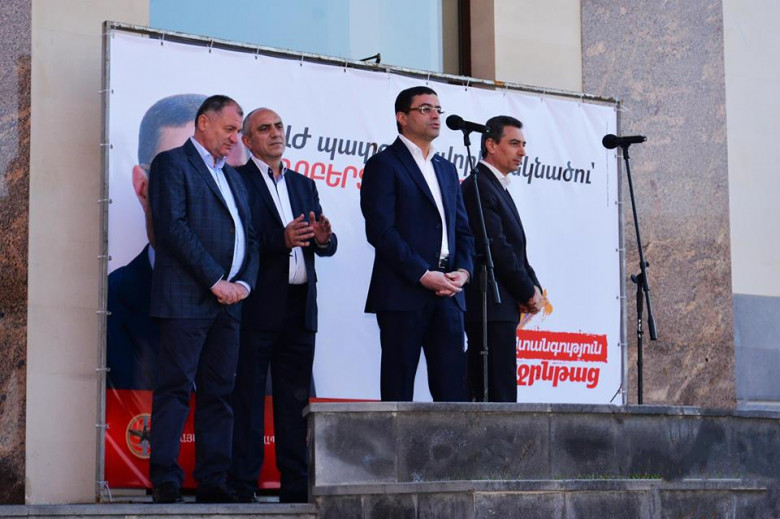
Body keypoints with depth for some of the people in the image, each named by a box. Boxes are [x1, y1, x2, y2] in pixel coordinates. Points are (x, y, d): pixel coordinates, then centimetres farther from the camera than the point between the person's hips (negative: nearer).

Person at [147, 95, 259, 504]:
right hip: (186, 298, -7)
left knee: (219, 393, 5)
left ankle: (212, 482, 6)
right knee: (176, 389, -7)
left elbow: (249, 237, 19)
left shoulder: (232, 177, 24)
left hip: (228, 301, 7)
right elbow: (173, 227, -12)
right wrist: (215, 281, -14)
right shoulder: (172, 163, 0)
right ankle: (165, 481, -7)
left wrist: (243, 281, 0)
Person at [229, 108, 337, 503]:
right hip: (257, 305, -6)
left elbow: (326, 246, 13)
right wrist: (281, 240, -23)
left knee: (295, 397, 8)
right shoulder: (238, 180, 0)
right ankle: (242, 483, -1)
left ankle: (295, 485, 12)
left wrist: (323, 238, -9)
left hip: (299, 305, 6)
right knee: (248, 397, -3)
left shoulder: (304, 185, 19)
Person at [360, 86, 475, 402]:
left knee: (453, 388, 1)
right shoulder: (384, 165, -1)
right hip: (403, 293, -6)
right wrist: (423, 275, -15)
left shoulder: (446, 169, 21)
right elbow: (381, 230, -10)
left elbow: (462, 229, 20)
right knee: (399, 390, -3)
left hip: (447, 293, 6)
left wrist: (463, 271, 1)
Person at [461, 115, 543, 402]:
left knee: (484, 393, 7)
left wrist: (533, 288, 5)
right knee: (500, 392, -12)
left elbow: (514, 247, 21)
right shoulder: (478, 187, -10)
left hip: (502, 307, 10)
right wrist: (528, 292, -8)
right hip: (491, 308, -10)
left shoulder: (497, 187, 21)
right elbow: (497, 248, -16)